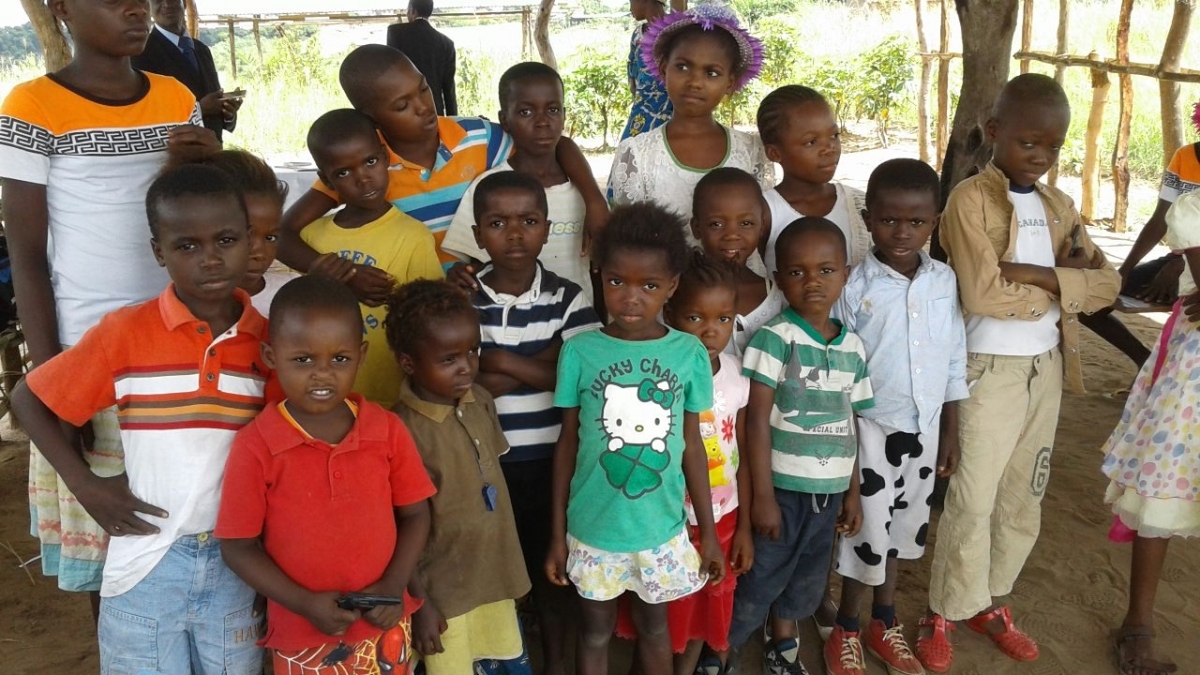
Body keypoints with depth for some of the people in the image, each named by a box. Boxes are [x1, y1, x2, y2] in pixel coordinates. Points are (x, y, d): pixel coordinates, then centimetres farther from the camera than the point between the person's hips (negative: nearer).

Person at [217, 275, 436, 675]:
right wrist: (304, 604, -16)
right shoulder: (255, 447, -12)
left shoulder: (388, 431, -6)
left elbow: (415, 514, 2)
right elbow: (238, 546, -7)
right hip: (303, 638, -2)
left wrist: (394, 586, -10)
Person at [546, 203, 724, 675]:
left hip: (661, 528, 1)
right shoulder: (579, 351, -12)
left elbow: (692, 446, 1)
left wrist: (708, 531, 5)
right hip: (593, 528, 0)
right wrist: (557, 534, 1)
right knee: (595, 631, 19)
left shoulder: (690, 353, -9)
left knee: (654, 625, 21)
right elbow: (568, 445, -3)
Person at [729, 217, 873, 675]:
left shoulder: (854, 347, 5)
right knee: (759, 581, 3)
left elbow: (849, 425, 11)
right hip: (783, 487, -6)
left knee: (806, 584, 20)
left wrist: (852, 493, 12)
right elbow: (756, 419, -15)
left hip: (828, 491, 6)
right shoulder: (774, 338, -13)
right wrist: (762, 496, -17)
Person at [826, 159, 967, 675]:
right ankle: (845, 632, 25)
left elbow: (954, 362, 6)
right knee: (868, 531, 4)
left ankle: (884, 624, 36)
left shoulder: (945, 281, -2)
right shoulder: (854, 288, -14)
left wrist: (950, 432, 7)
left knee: (904, 527, 17)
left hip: (924, 428, 4)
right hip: (870, 429, -4)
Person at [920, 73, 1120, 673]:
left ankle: (989, 602, 32)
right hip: (989, 371, -6)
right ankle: (943, 615, 17)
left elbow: (1107, 284, 0)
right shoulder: (970, 198, -11)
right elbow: (984, 295, -21)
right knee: (971, 501, 1)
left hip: (1048, 370, 7)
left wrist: (1036, 275, -16)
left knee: (1023, 498, 15)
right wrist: (1063, 286, -8)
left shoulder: (1059, 207, 10)